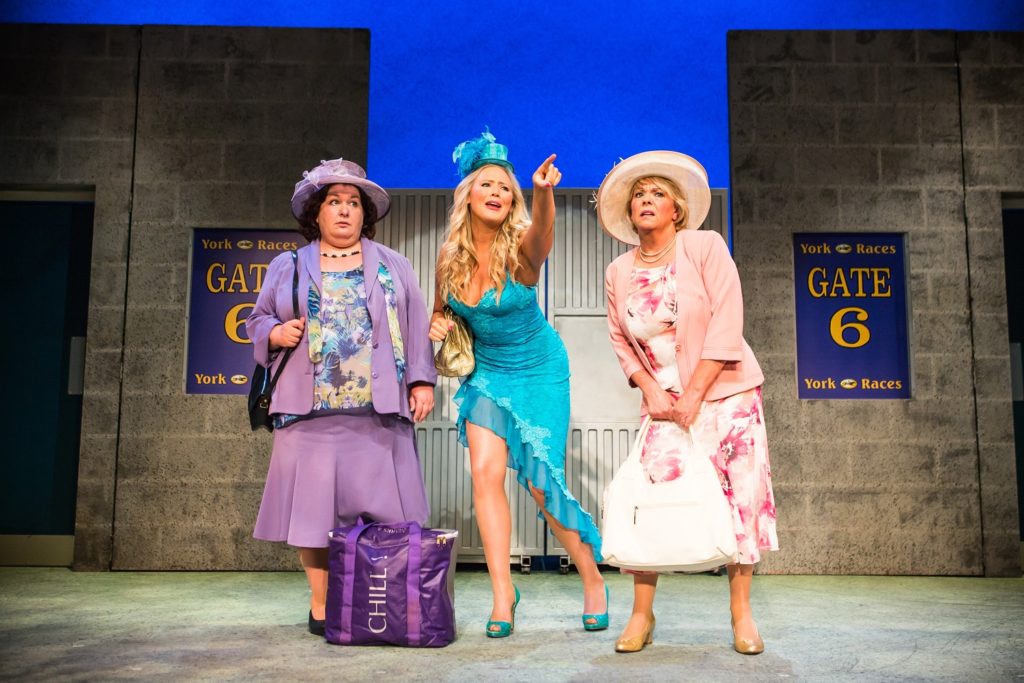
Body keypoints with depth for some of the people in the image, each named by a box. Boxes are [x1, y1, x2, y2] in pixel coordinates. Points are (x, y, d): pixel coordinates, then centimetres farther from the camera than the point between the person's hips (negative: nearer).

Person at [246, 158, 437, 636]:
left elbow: (416, 328, 10)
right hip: (310, 409, 1)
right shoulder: (286, 268, 15)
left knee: (383, 508, -1)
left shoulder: (393, 266, 15)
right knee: (313, 505, 1)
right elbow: (257, 320, 18)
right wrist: (275, 333, -5)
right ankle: (322, 603, 14)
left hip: (379, 410, 0)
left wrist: (421, 381, 1)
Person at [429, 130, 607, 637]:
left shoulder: (520, 248, -19)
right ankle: (502, 594, 2)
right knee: (485, 472, -12)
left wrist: (543, 194, -66)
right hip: (487, 372, 4)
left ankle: (593, 581, 22)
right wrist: (434, 323, -12)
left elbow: (542, 233, -45)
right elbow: (440, 308, 12)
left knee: (543, 483, -1)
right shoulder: (450, 256, -6)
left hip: (539, 372, -3)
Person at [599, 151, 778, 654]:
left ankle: (741, 612, 12)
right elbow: (620, 340, 9)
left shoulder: (705, 246, -6)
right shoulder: (619, 272, 4)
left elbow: (726, 324, -12)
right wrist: (650, 389, -7)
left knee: (743, 496, -3)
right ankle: (641, 613, 3)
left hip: (725, 391, -1)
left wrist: (693, 395, -15)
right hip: (665, 400, 2)